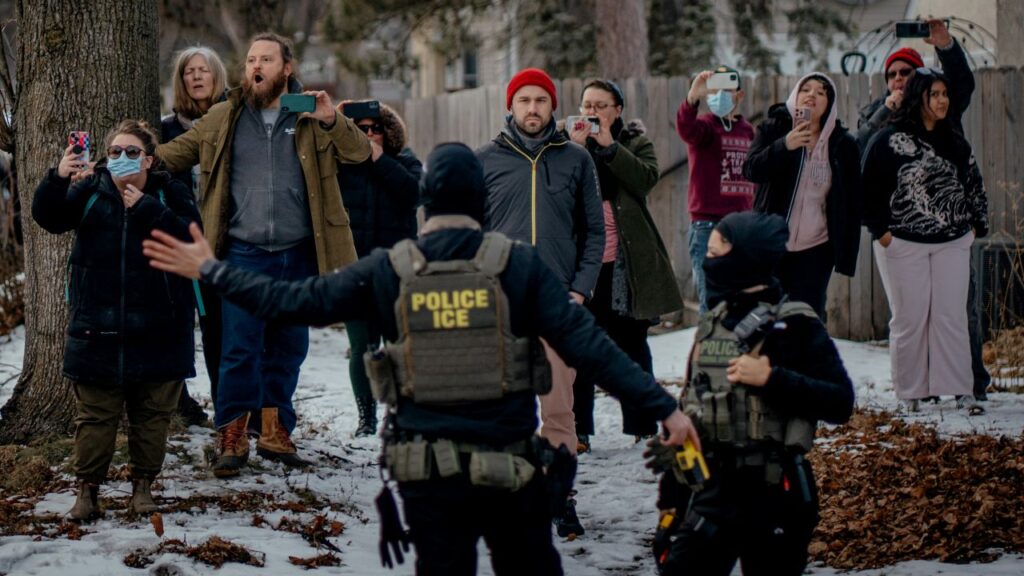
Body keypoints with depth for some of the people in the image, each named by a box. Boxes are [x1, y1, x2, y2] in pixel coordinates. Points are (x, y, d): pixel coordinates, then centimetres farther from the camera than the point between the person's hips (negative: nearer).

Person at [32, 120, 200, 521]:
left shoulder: (171, 194, 1)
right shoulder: (89, 191, 2)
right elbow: (49, 217, -13)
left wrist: (147, 209, -20)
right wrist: (58, 179, -32)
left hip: (157, 332, 0)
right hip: (98, 331, 0)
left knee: (152, 413, 8)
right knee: (94, 413, 2)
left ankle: (143, 484, 20)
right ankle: (88, 488, 9)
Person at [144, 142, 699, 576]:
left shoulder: (389, 271, -1)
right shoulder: (518, 263, -5)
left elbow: (293, 301, 0)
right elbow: (585, 342, -10)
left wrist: (210, 270, 12)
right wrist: (663, 406, -8)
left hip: (427, 470, 1)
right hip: (510, 465, -1)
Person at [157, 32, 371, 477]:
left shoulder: (311, 117, 5)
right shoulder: (224, 118, 6)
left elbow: (360, 153, -3)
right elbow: (174, 153, 11)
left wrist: (332, 121, -19)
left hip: (298, 255, 1)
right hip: (245, 255, -1)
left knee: (288, 348, 10)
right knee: (240, 348, -7)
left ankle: (274, 432, 22)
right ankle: (232, 438, 0)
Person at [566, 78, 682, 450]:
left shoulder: (635, 143, 8)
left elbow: (646, 179, -13)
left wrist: (609, 146, -17)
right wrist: (575, 149, -17)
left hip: (626, 262, 0)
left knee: (631, 344, 9)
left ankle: (642, 426, 17)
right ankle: (578, 430, -1)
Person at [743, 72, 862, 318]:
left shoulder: (843, 144, 2)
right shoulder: (773, 130, 2)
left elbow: (852, 204, 4)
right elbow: (751, 170, -11)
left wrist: (847, 255, 0)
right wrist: (784, 146, -27)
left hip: (816, 251, 0)